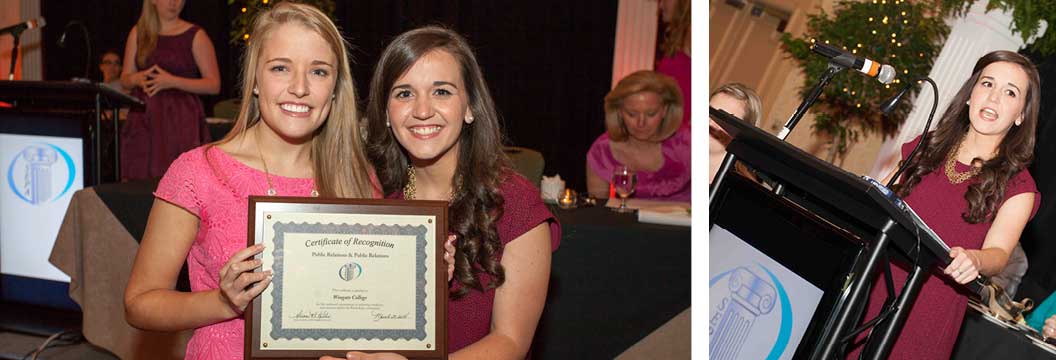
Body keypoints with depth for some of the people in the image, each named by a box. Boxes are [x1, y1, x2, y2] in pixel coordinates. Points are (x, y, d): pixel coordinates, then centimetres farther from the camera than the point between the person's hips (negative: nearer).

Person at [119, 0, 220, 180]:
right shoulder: (138, 33, 14)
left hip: (181, 120, -3)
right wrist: (137, 79, -7)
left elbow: (214, 84, -4)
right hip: (143, 119, 3)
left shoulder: (195, 35, 2)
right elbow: (124, 79, 17)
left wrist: (173, 81, -14)